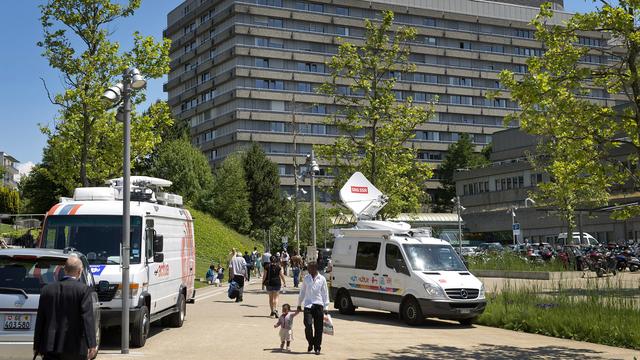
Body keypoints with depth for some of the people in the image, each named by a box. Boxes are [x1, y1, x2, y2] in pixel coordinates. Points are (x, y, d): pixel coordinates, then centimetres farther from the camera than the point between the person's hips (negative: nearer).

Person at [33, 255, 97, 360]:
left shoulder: (47, 289, 5)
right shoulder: (83, 290, -7)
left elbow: (40, 320, 9)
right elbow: (87, 317, -16)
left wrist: (37, 346, 16)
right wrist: (92, 345, -20)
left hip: (51, 347, 2)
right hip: (75, 347, -2)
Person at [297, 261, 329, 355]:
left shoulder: (322, 279, 3)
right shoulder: (306, 278, 8)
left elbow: (325, 294, 6)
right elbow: (302, 292, 16)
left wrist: (326, 307, 2)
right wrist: (299, 304, 18)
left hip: (318, 305, -1)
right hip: (308, 305, 1)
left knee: (318, 328, 0)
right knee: (308, 324, -13)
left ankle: (317, 348, 10)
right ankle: (310, 343, 10)